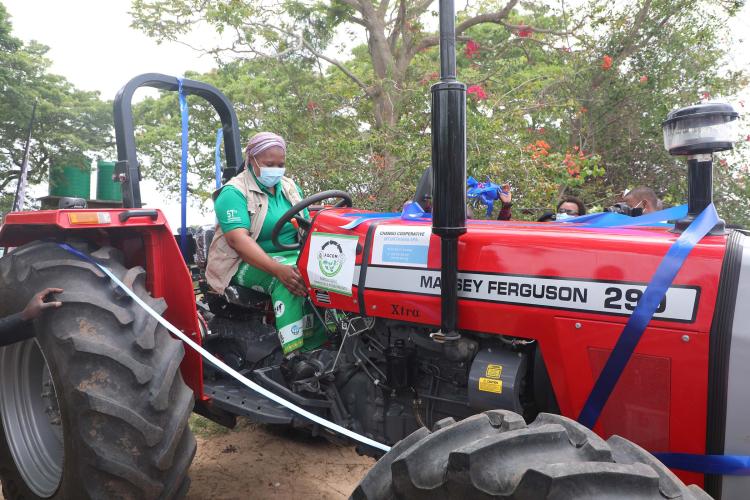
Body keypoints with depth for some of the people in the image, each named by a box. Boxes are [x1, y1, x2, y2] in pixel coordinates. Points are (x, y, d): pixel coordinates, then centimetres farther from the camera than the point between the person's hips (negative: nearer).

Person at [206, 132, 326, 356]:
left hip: (291, 256, 6)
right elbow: (239, 240, -21)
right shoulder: (233, 193, -7)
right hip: (247, 263, -5)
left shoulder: (289, 187, 14)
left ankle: (315, 346, -24)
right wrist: (278, 269, -36)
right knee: (288, 279, -36)